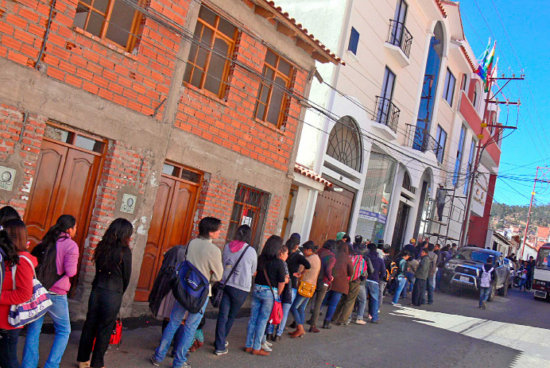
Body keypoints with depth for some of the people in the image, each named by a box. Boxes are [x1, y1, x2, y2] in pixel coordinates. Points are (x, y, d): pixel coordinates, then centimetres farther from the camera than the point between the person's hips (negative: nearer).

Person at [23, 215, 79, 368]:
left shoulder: (46, 241, 8)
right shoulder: (71, 245, -11)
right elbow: (70, 271, -16)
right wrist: (74, 265, 4)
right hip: (56, 294, -6)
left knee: (33, 329, 14)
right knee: (63, 331, 12)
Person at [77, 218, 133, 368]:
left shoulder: (102, 246, 2)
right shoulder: (124, 251, -12)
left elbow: (98, 269, 9)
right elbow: (126, 276, -3)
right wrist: (120, 292, 15)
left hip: (97, 290, 5)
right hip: (113, 293, -5)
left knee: (90, 324, 14)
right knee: (105, 329, 7)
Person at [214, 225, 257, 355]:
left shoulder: (227, 246, 2)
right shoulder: (251, 251, -9)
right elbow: (253, 272, 5)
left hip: (225, 284, 3)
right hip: (241, 288, -3)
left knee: (222, 315, 6)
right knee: (231, 317, 14)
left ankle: (220, 346, 4)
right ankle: (220, 342, 26)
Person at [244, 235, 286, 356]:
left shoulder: (260, 259, -2)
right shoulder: (279, 262, -13)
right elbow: (281, 282, -7)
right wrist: (277, 295, 6)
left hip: (256, 290, 4)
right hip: (270, 292, -4)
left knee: (253, 318, 12)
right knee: (263, 320, 6)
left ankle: (248, 345, 22)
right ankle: (256, 348, 14)